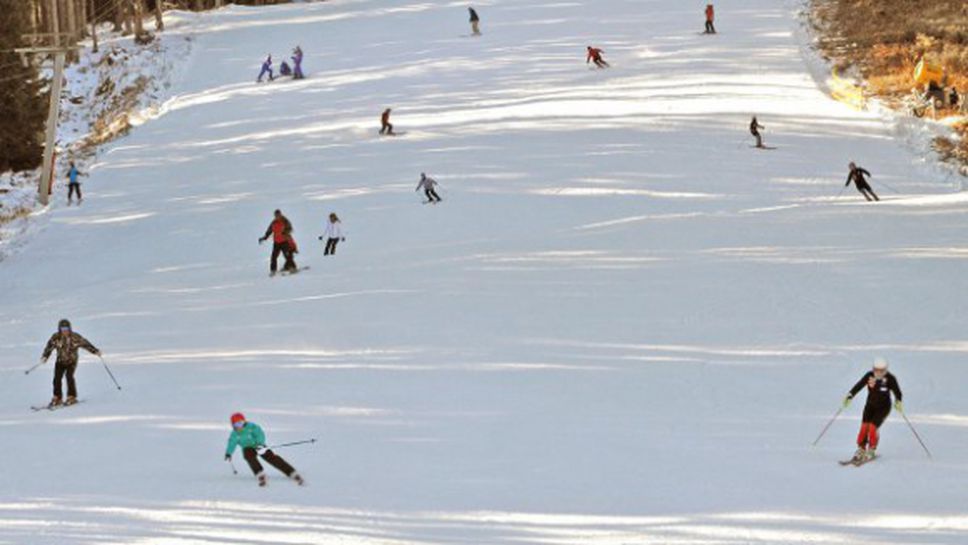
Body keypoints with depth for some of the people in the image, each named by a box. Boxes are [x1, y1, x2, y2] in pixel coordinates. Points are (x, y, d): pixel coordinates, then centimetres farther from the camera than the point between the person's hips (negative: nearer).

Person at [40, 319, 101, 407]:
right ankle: (57, 398, 6)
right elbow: (49, 347, -5)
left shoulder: (75, 337, -14)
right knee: (57, 378, -9)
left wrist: (95, 351, -10)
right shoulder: (56, 338, -10)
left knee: (69, 376, -22)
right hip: (60, 361, 3)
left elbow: (85, 344, -7)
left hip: (72, 361, -3)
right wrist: (45, 357, -19)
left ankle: (72, 397, -11)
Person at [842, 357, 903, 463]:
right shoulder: (869, 375, -11)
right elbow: (858, 386, -11)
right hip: (870, 405, 3)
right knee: (864, 426, -9)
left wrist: (898, 402, -34)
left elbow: (897, 392, -17)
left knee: (873, 427, -16)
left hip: (883, 407, -3)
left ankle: (871, 451, 3)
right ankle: (861, 450, 7)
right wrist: (849, 396, -22)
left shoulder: (890, 379, -17)